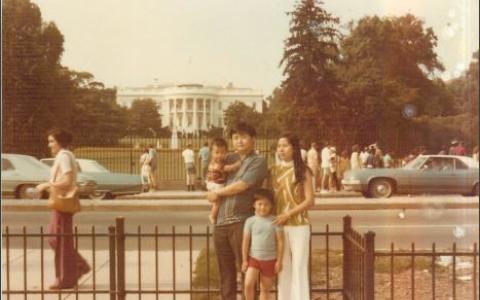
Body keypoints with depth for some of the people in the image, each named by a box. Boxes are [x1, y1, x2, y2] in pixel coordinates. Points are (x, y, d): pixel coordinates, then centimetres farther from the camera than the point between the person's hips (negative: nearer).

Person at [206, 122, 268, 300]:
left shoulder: (258, 162, -2)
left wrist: (218, 193, -1)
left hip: (241, 221, -6)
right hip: (221, 222, 6)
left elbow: (242, 185, -12)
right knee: (225, 270, 12)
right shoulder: (229, 159, 16)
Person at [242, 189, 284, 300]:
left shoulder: (275, 221, -5)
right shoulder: (250, 221, -2)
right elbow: (245, 241, 1)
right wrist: (244, 260, -1)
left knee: (265, 289, 10)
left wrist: (279, 261, -5)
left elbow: (280, 242, -3)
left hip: (270, 260, 0)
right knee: (248, 284, -13)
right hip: (253, 258, 0)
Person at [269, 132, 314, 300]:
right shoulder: (273, 171, 8)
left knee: (299, 267, -1)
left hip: (299, 225, -3)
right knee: (283, 267, 9)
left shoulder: (303, 171, -2)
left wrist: (287, 214, -15)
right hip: (279, 226, 3)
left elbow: (309, 201, -8)